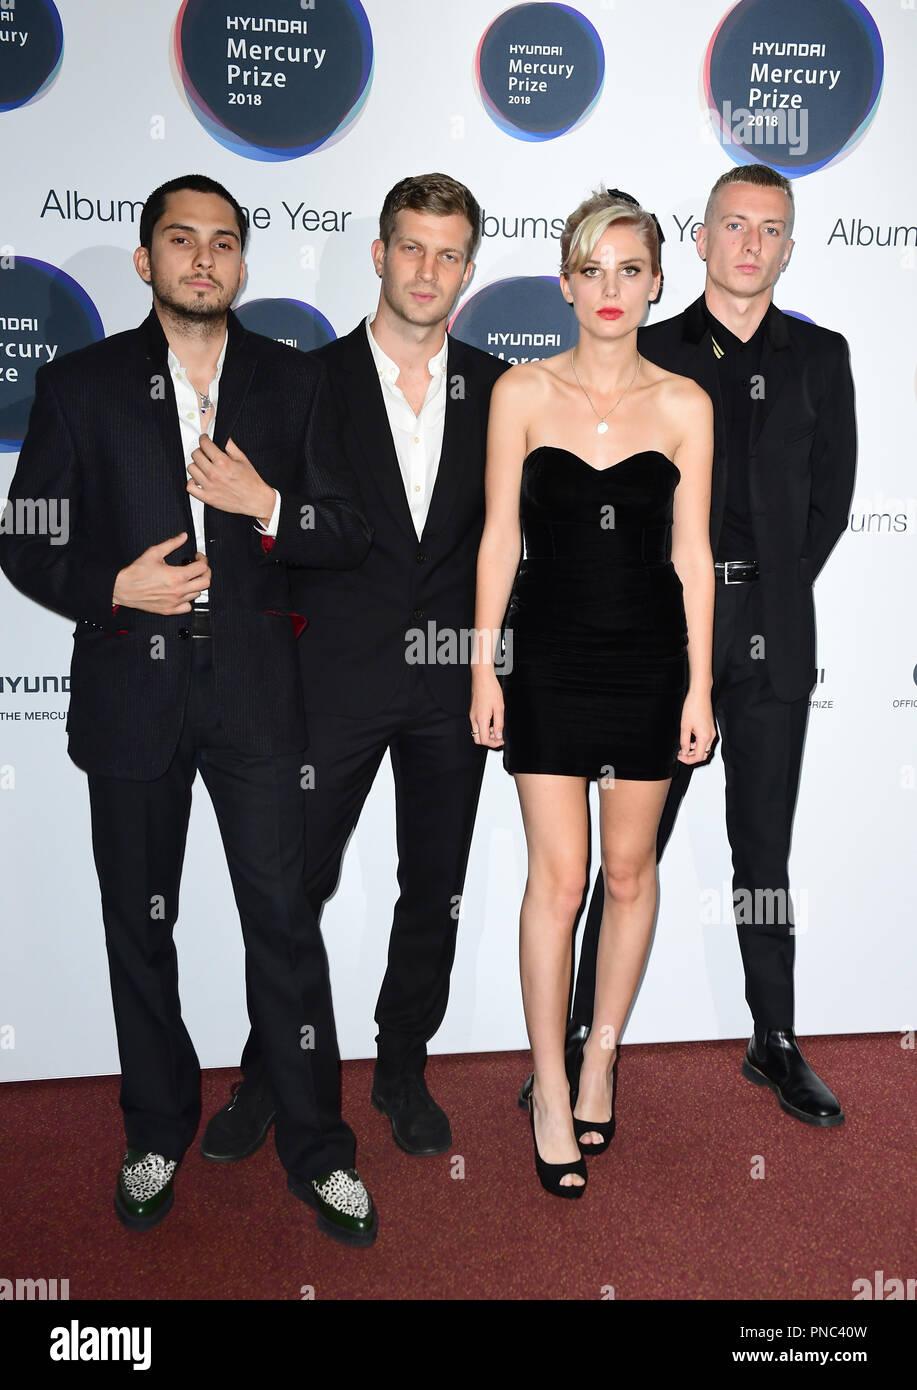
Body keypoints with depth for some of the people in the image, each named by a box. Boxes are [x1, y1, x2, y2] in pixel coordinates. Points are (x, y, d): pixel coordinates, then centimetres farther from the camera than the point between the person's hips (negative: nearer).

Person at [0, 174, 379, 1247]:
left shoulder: (292, 382, 7)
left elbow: (351, 536, 5)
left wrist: (266, 504, -13)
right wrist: (115, 587, -13)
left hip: (255, 687, 0)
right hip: (132, 688, 1)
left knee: (284, 921, 1)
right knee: (140, 925, 12)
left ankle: (316, 1149, 18)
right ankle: (158, 1136, 32)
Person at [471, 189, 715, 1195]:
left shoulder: (684, 405, 3)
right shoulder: (522, 392, 1)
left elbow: (691, 551, 4)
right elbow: (500, 537, 1)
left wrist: (700, 685, 1)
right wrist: (485, 667, -2)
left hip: (650, 660, 2)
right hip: (550, 659, -1)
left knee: (630, 869, 10)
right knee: (557, 875, -1)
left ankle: (602, 1057, 29)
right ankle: (550, 1087, 14)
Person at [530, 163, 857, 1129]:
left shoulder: (821, 357, 12)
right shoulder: (650, 354, 7)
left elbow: (832, 495, 10)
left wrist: (774, 587, 3)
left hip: (774, 634, 2)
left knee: (764, 850, 9)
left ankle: (774, 1043, 23)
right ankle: (583, 1038, 13)